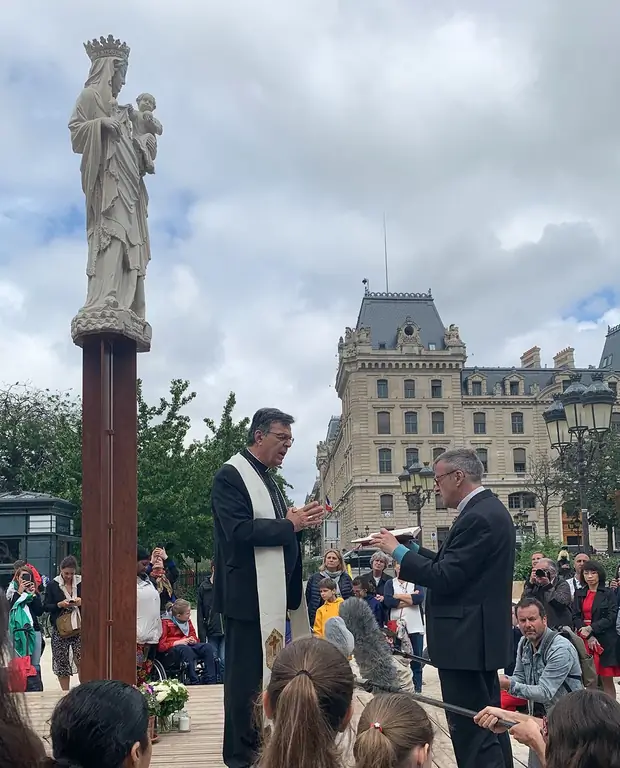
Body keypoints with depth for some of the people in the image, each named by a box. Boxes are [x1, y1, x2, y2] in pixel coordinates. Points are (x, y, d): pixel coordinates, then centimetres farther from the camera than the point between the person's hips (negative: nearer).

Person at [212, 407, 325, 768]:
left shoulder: (268, 478, 16)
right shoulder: (231, 476, -11)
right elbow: (240, 530, -23)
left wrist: (302, 522, 2)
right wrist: (290, 525, -17)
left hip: (274, 592, 9)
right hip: (248, 593, -9)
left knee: (267, 671, 14)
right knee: (246, 674, -1)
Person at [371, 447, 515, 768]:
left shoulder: (478, 517, -20)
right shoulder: (489, 509, 12)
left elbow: (445, 579, -23)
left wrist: (398, 551, -13)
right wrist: (413, 548, 10)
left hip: (465, 639, -11)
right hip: (481, 635, 11)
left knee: (471, 732, -4)